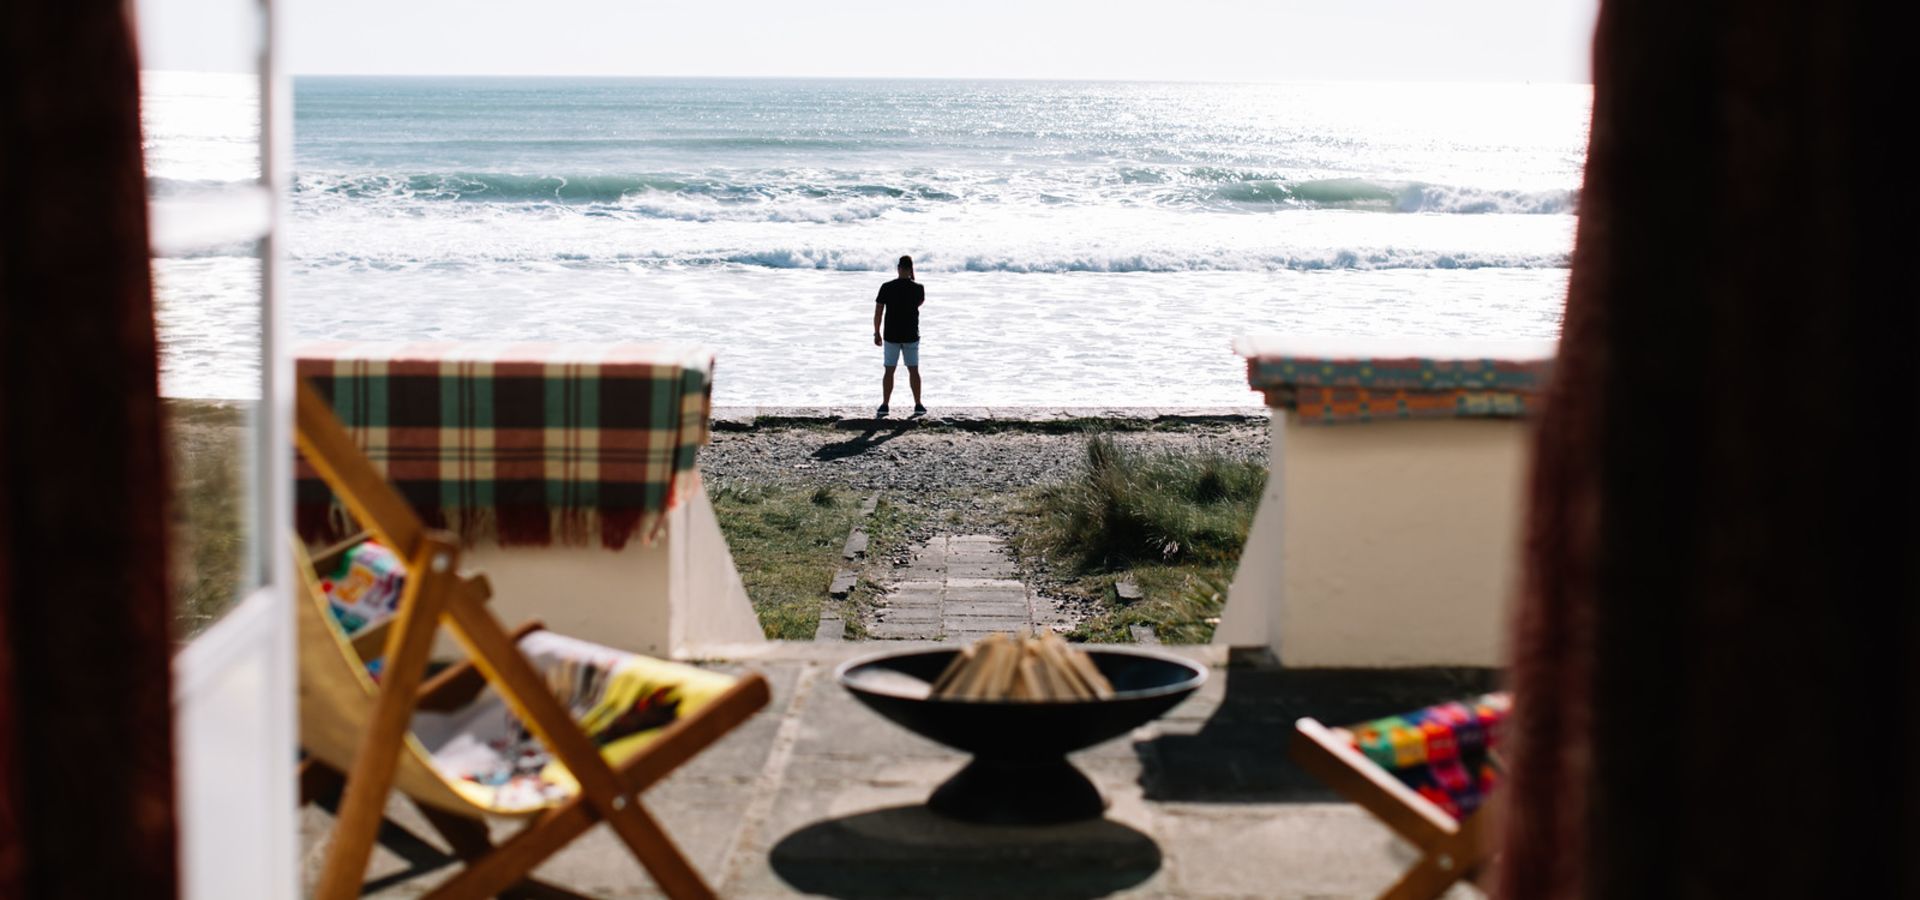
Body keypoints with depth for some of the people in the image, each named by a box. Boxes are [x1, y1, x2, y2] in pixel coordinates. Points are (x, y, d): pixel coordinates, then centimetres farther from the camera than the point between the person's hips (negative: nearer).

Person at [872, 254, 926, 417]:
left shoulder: (887, 287, -8)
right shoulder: (917, 288, -6)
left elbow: (878, 312, -7)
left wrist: (877, 333, 2)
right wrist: (912, 279, 14)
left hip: (891, 336, 0)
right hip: (911, 336, 1)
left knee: (889, 371, 7)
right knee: (913, 371, 10)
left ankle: (884, 406, 5)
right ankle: (918, 406, 11)